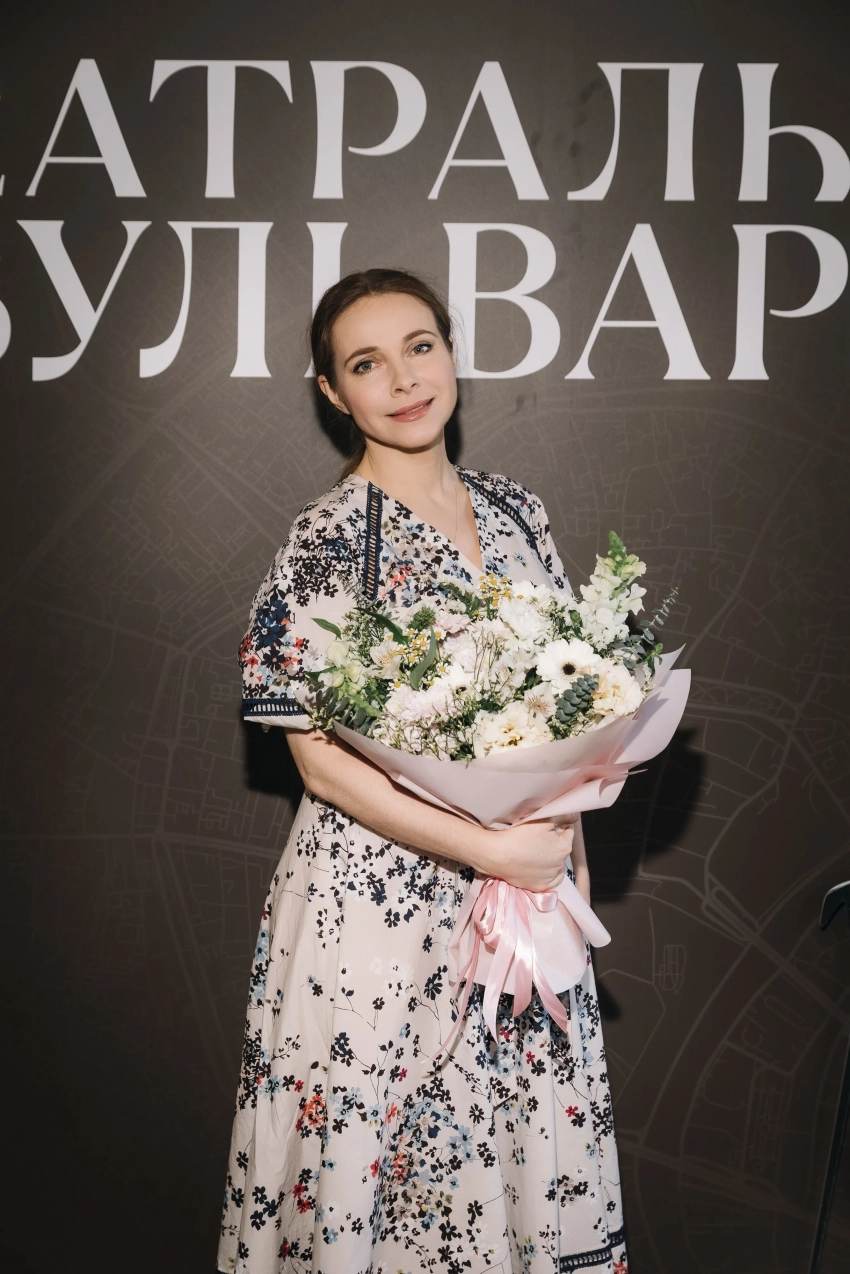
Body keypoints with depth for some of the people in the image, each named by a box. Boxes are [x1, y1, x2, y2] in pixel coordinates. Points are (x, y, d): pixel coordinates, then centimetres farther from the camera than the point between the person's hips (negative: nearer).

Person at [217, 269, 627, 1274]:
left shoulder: (515, 512, 6)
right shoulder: (328, 538, -12)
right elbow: (322, 757, -15)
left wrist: (565, 837, 4)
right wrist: (490, 849, -18)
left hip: (525, 881, 5)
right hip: (379, 898, -5)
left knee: (528, 1125, 15)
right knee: (379, 1149, 6)